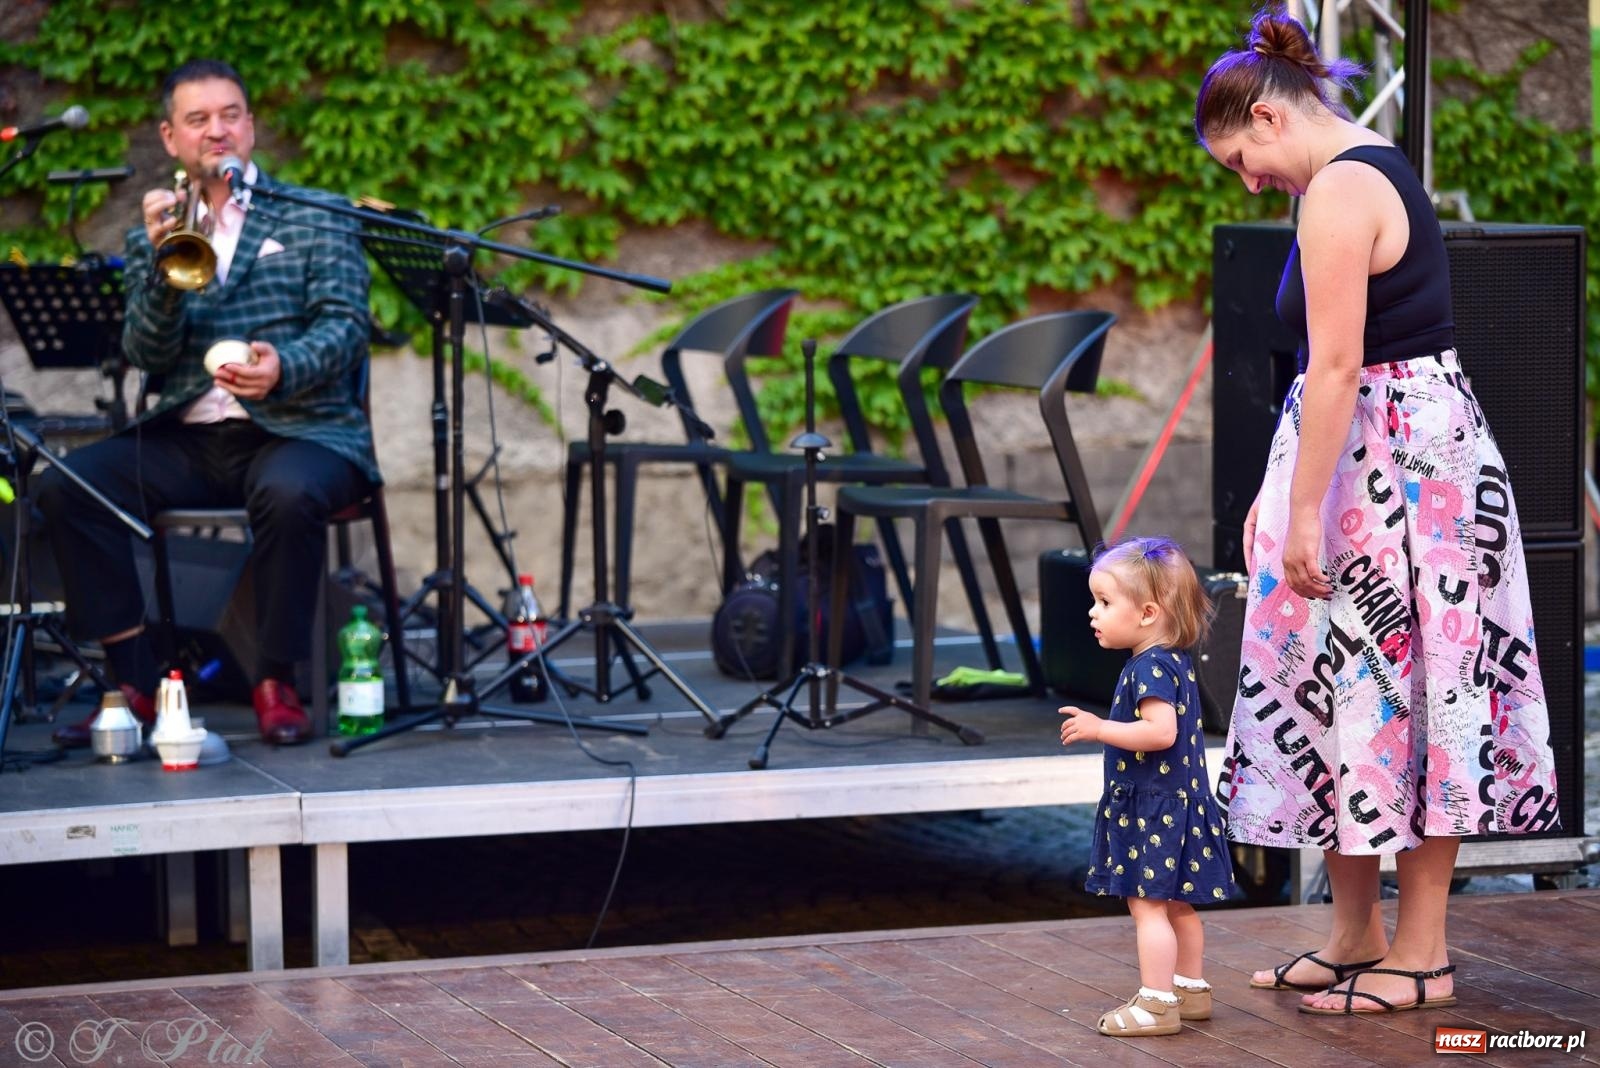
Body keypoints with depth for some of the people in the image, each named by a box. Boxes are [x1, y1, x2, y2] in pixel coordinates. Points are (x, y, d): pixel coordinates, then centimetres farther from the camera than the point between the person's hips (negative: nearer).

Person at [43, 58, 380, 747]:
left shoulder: (315, 218, 9)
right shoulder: (155, 236, 15)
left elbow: (346, 324, -4)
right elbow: (148, 356, 2)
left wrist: (284, 367, -26)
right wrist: (163, 265, -16)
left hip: (298, 430, -3)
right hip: (187, 440, 3)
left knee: (288, 492, -38)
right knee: (65, 485, -21)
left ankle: (276, 683, -19)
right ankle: (133, 680, -14)